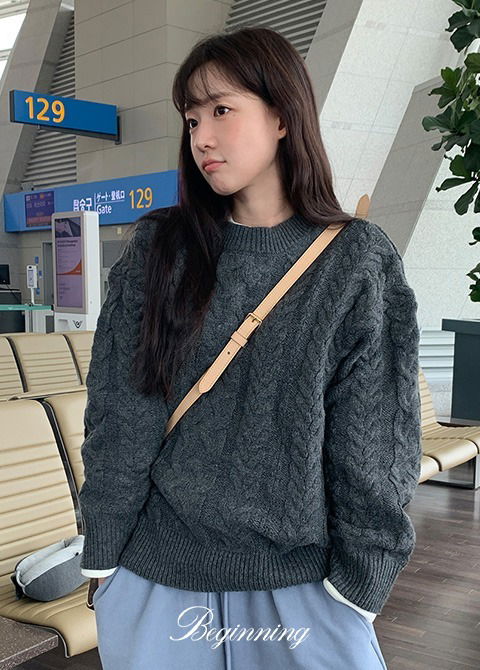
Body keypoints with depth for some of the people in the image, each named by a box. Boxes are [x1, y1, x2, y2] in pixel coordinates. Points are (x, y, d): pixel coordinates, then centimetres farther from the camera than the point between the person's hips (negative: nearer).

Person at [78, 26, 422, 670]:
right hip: (155, 575, 2)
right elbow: (117, 413, -2)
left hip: (302, 580, -1)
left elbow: (374, 439, -5)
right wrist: (104, 553, -2)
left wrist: (361, 579, -6)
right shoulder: (158, 248, -1)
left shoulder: (358, 261, -5)